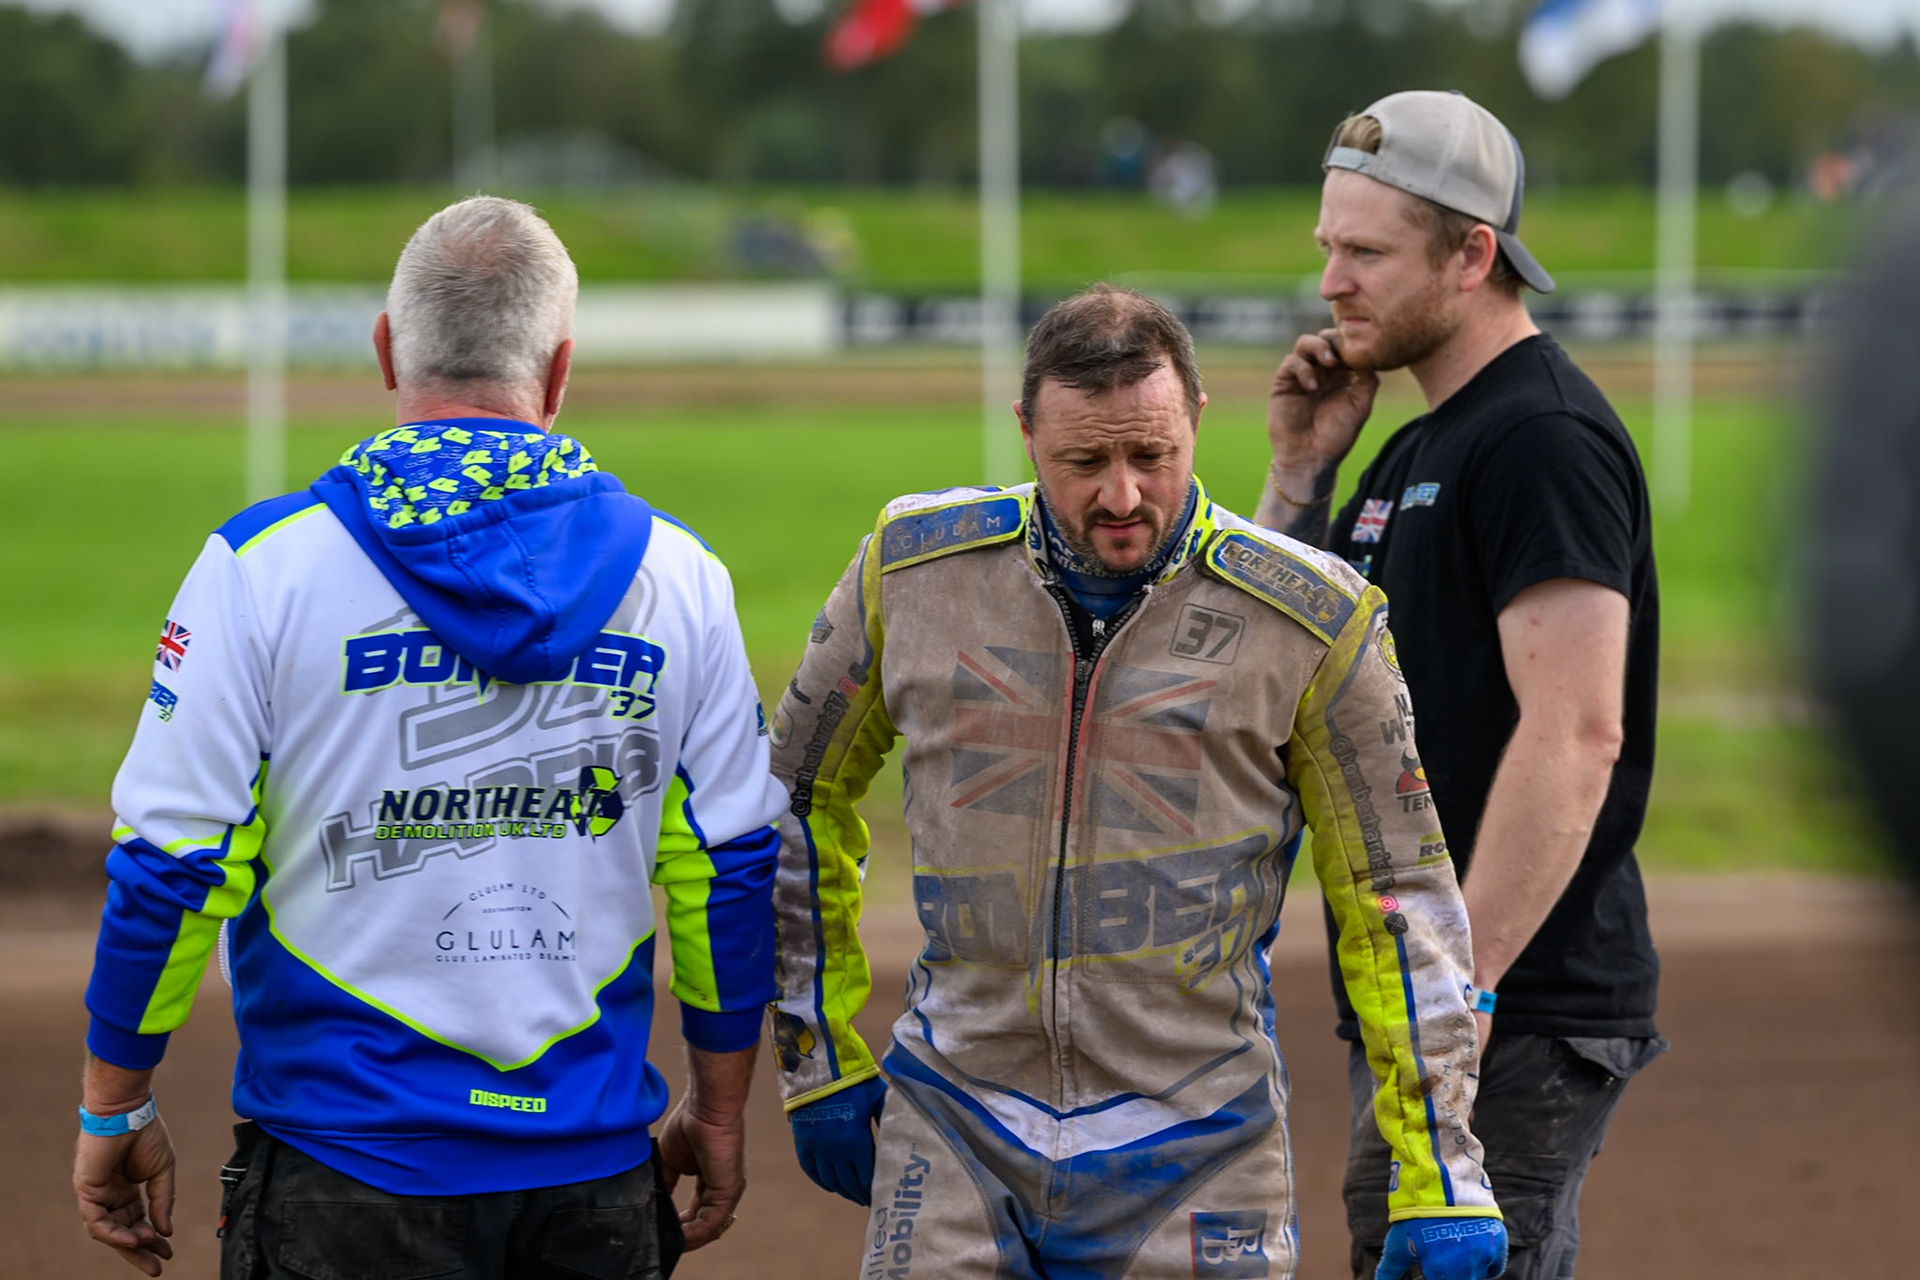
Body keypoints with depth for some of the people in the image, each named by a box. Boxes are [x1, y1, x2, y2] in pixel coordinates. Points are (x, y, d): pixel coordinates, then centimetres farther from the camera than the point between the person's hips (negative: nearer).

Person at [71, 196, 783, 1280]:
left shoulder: (263, 568, -6)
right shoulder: (676, 574, 3)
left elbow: (170, 864, -6)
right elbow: (732, 871, 7)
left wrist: (115, 1109, 5)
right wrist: (718, 1110, 18)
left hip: (347, 1168, -2)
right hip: (595, 1177, 2)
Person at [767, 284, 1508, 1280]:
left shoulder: (1306, 619, -5)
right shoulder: (912, 571, 1)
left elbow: (1395, 897, 2)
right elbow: (802, 796, 16)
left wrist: (1443, 1184, -2)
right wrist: (823, 1061, 14)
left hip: (1197, 1144, -1)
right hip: (954, 1132, 2)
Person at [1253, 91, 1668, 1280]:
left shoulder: (1544, 440, -14)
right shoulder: (1416, 454, 18)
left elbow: (1576, 735, -22)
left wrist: (1464, 984, -25)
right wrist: (1302, 473, 9)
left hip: (1514, 1017, -10)